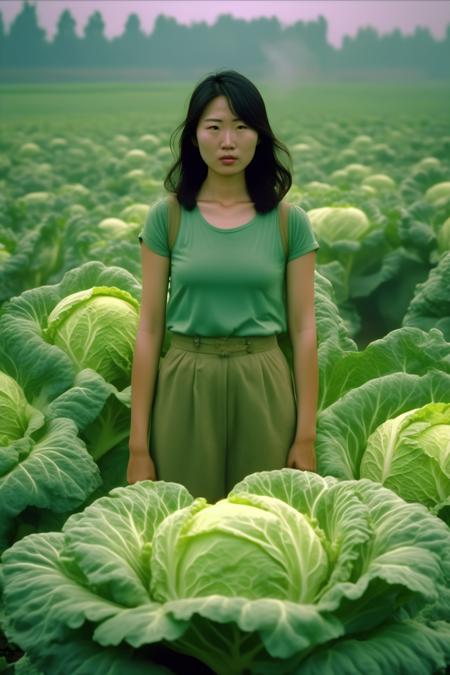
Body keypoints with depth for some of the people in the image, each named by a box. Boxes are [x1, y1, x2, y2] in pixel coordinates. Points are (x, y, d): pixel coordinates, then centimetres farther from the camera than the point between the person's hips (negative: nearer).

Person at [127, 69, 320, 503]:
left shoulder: (289, 221, 1)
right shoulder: (166, 217, 0)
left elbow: (303, 328, 1)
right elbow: (149, 329, -1)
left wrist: (306, 435, -3)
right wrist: (138, 442, -4)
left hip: (263, 391, 0)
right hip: (185, 391, 0)